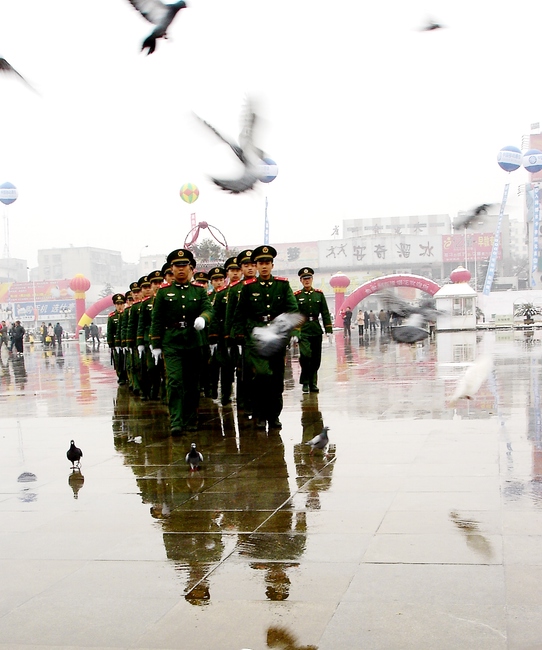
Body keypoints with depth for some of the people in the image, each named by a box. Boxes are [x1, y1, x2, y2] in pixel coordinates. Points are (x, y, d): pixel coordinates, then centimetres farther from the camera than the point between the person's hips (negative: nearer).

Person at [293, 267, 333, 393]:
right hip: (303, 330, -3)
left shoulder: (319, 294, 8)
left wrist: (329, 330, 2)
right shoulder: (296, 296, 0)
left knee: (316, 358, 7)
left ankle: (313, 383, 20)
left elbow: (325, 313, 9)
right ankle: (305, 382, -2)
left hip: (316, 330, 3)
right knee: (306, 355, -17)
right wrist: (294, 333, -10)